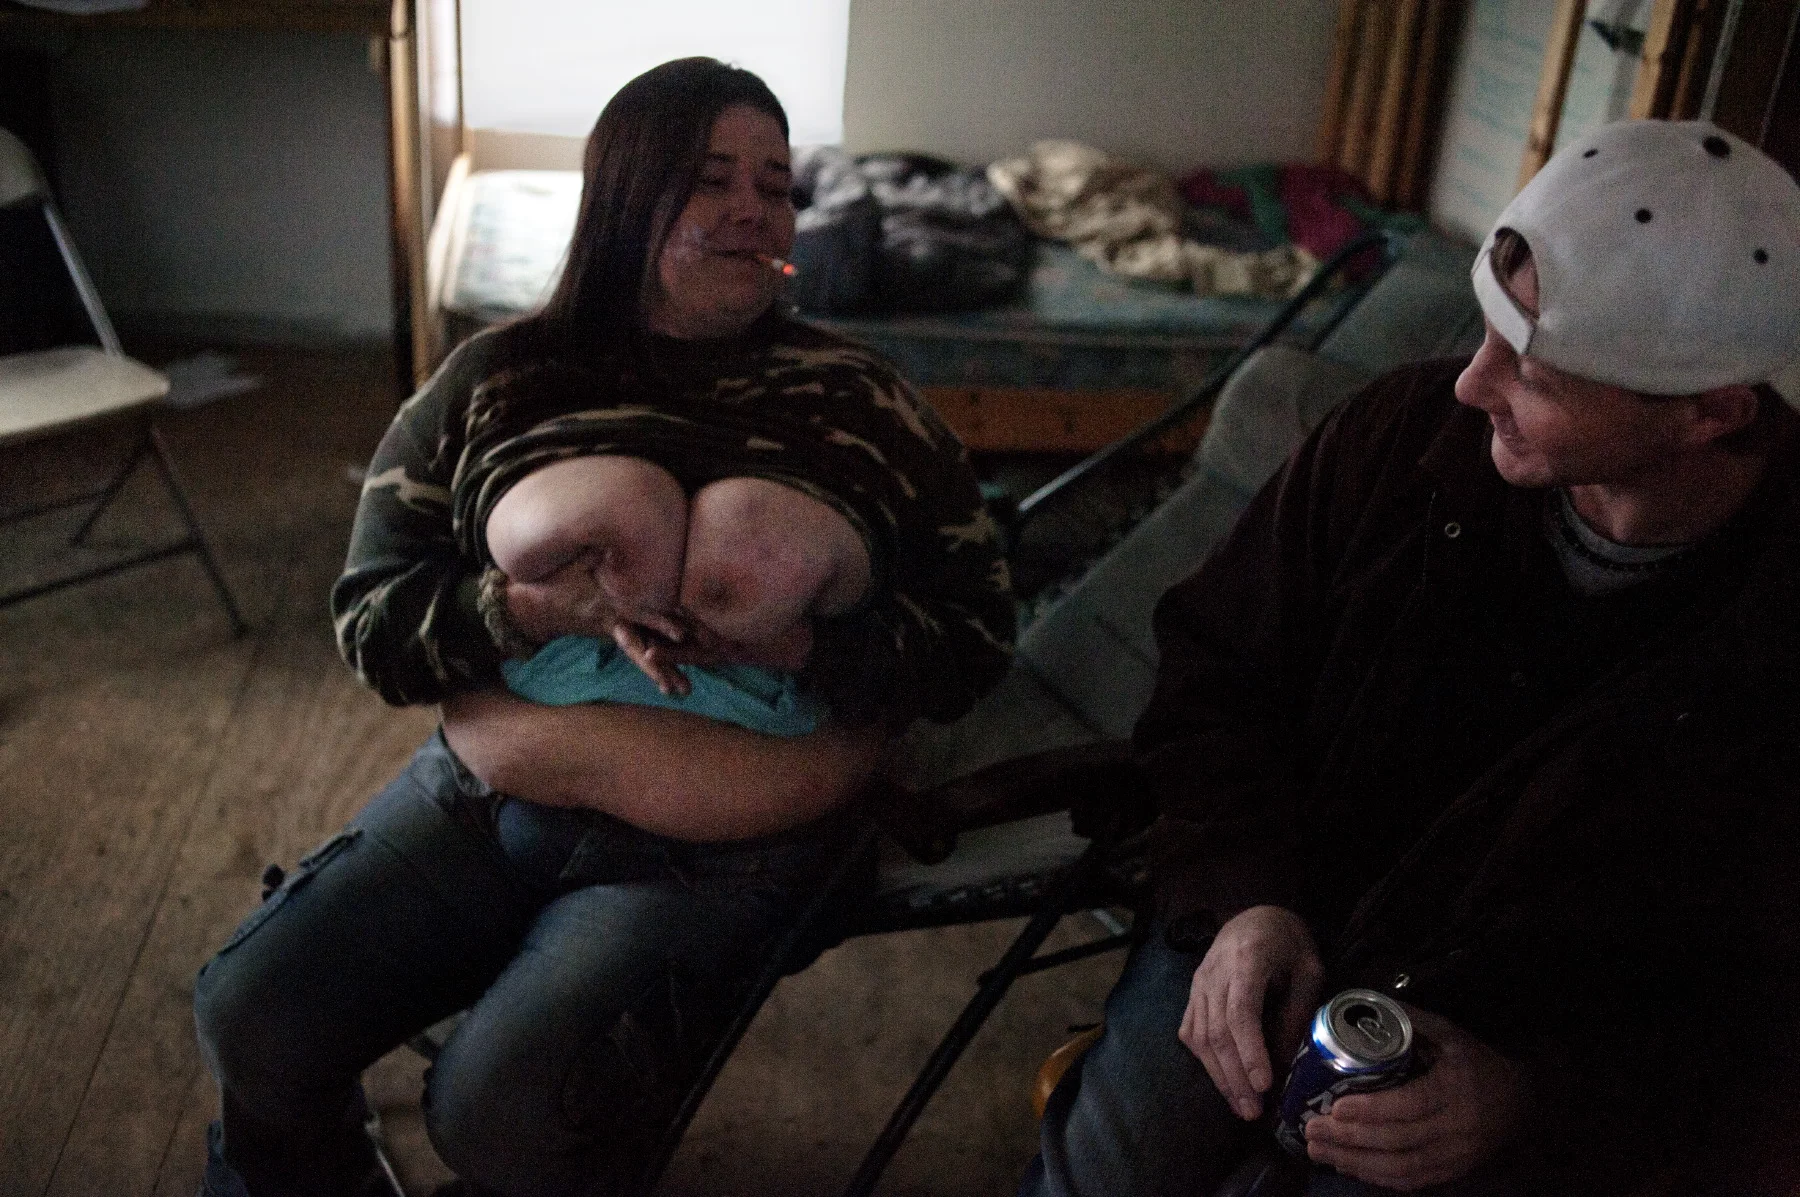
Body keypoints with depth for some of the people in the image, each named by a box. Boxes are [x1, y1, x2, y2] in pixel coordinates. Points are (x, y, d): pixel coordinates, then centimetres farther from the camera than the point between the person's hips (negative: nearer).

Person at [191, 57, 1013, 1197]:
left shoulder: (857, 400, -1)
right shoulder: (497, 380, 3)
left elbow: (973, 638, -4)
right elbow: (371, 611, 2)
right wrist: (532, 609, -18)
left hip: (717, 853, -3)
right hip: (478, 798, 3)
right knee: (252, 1018, -4)